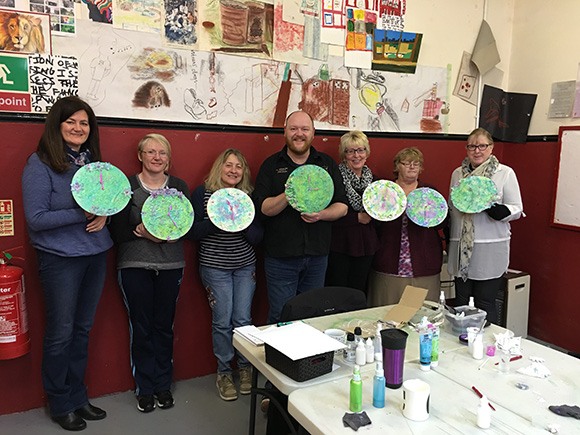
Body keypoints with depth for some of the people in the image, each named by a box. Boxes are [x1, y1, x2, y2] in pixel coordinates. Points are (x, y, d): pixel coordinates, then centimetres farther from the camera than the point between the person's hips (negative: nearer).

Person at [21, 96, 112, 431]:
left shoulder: (93, 162, 7)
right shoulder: (40, 164, -10)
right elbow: (36, 219, -14)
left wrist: (104, 215, -7)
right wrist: (83, 214, -21)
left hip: (96, 255, 6)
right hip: (60, 258, -5)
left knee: (83, 329, 15)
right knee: (61, 333, 7)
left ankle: (78, 397, 31)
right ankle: (61, 405, 25)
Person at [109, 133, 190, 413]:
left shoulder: (180, 186, 8)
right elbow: (116, 231, -4)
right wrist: (141, 231, -19)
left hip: (171, 266, 2)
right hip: (135, 266, -2)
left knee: (164, 325, 8)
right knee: (141, 327, 3)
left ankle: (163, 385, 25)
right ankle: (145, 389, 21)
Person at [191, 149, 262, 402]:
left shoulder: (249, 196, 4)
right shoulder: (203, 192, -3)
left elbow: (257, 237, 1)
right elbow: (194, 232, -7)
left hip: (245, 266, 3)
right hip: (214, 267, -2)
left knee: (243, 319, 4)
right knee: (222, 321, 0)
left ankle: (245, 367, 26)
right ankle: (224, 373, 19)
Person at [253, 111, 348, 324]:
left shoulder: (327, 163, 9)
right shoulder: (271, 165, 2)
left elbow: (342, 206, 6)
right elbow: (262, 208, -6)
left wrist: (321, 214, -14)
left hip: (317, 256, 3)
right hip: (280, 257, -2)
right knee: (280, 317, 3)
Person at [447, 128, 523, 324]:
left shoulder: (505, 173, 0)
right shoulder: (457, 173, 12)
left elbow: (516, 210, -2)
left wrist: (492, 209, -21)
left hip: (490, 250, -4)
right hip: (461, 248, 4)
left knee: (485, 304, 0)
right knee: (462, 302, 10)